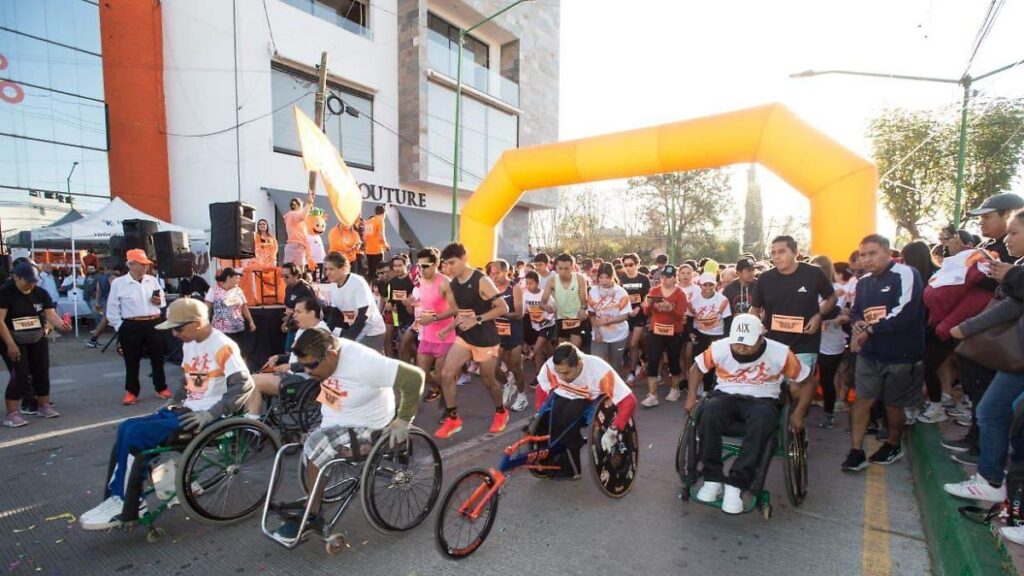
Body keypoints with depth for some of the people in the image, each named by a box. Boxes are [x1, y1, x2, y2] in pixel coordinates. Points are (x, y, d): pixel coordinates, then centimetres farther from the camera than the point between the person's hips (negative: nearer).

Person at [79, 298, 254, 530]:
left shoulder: (222, 346, -18)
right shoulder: (189, 344, 12)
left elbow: (244, 385, -25)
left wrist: (211, 414, -26)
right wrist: (174, 399, 8)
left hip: (204, 416, -9)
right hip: (186, 409, 10)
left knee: (135, 434, -14)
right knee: (125, 428, 1)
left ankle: (127, 507, 0)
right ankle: (117, 496, 6)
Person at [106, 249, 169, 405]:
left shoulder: (152, 280, 6)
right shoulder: (118, 283, -4)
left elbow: (163, 301, 16)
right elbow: (112, 309, -1)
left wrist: (159, 302, -7)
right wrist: (120, 328, -5)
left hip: (154, 324, 3)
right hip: (131, 327, -3)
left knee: (158, 357, 10)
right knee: (132, 361, 6)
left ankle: (161, 388, 23)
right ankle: (131, 392, 20)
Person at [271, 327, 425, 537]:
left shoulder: (362, 364, -33)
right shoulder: (328, 350, -13)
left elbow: (415, 377, -33)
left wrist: (403, 420, -23)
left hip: (365, 428, -8)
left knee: (315, 447, -22)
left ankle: (311, 516, -3)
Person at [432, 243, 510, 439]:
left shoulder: (481, 281, -19)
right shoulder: (453, 284, 2)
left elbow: (503, 308, -21)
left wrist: (477, 320, -26)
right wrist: (449, 328, 1)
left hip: (485, 339, -6)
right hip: (464, 338, 6)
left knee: (488, 380, 8)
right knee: (446, 374, -5)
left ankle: (501, 412, 36)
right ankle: (453, 419, 11)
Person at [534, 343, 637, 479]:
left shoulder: (599, 370, -36)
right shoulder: (550, 365, -27)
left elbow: (629, 401, -34)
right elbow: (541, 389, -6)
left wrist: (613, 431, -39)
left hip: (594, 400, -3)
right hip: (564, 396, 3)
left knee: (569, 414, -33)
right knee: (551, 415, -29)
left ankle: (569, 464, -8)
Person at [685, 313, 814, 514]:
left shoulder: (780, 353, -11)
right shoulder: (719, 347, -9)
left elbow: (807, 381, 2)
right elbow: (697, 368, 7)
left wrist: (798, 413, -7)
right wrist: (691, 396, -4)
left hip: (762, 400, -1)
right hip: (726, 396, 1)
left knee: (761, 420, -38)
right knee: (709, 412, -35)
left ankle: (736, 484, -32)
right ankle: (713, 478, -22)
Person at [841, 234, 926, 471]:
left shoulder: (905, 274, -13)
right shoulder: (863, 282, 10)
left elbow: (905, 311, -24)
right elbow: (855, 311, 19)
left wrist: (869, 330, -22)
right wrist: (857, 323, -4)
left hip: (901, 354, -5)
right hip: (869, 353, 5)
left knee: (893, 404, 11)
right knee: (862, 400, 0)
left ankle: (893, 446, 34)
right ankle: (856, 452, 6)